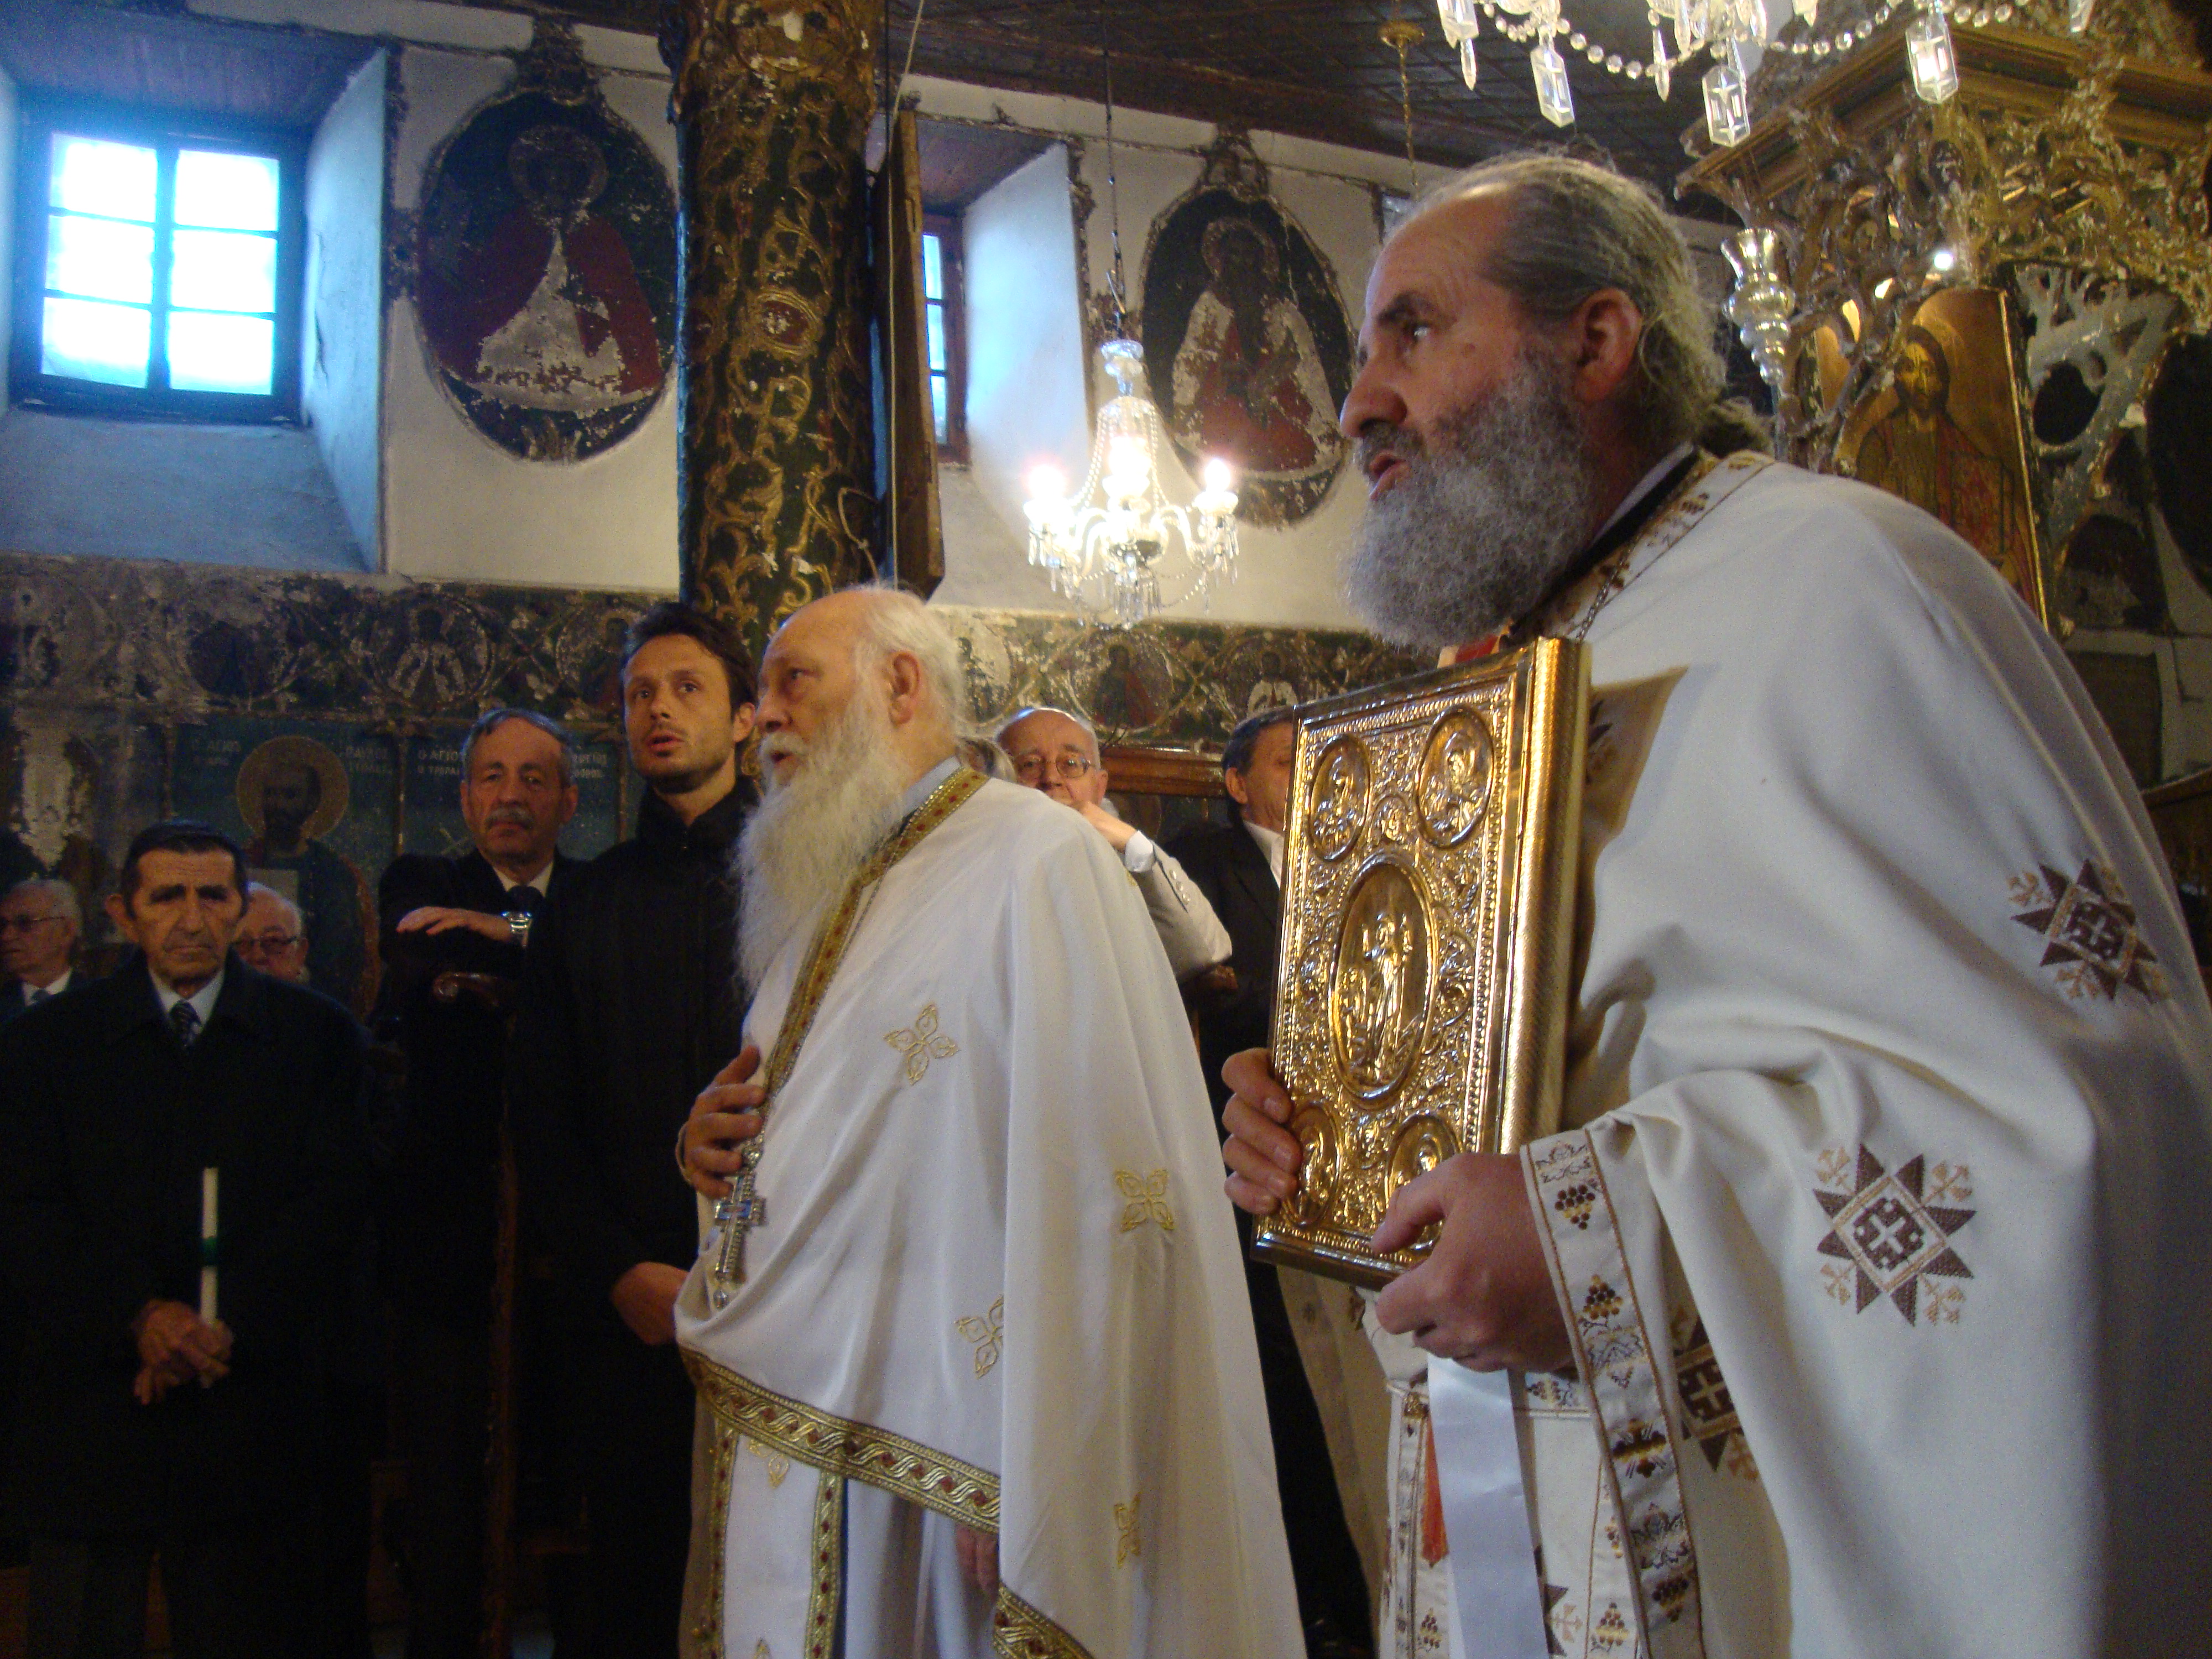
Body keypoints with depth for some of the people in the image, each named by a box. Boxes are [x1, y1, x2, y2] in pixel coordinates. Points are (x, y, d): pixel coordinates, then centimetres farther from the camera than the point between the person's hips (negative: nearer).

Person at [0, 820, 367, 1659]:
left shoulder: (314, 1034, 5)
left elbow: (331, 1199, -2)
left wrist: (229, 1325, -12)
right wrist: (139, 1318, -15)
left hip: (252, 1402, 0)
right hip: (92, 1410, 1)